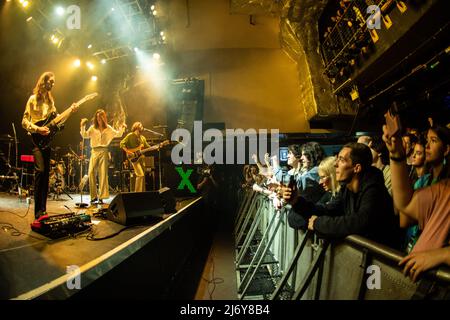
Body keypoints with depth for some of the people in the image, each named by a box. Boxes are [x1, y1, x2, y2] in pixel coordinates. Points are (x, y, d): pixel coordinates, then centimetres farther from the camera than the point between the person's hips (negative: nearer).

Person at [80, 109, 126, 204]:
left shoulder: (108, 128, 10)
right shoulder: (93, 128, 10)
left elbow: (118, 134, 10)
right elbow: (85, 135, 3)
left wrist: (122, 128, -7)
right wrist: (82, 126, -7)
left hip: (104, 152, -1)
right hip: (94, 151, 1)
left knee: (103, 174, -2)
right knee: (91, 173, -8)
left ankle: (101, 197, 2)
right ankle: (94, 196, 3)